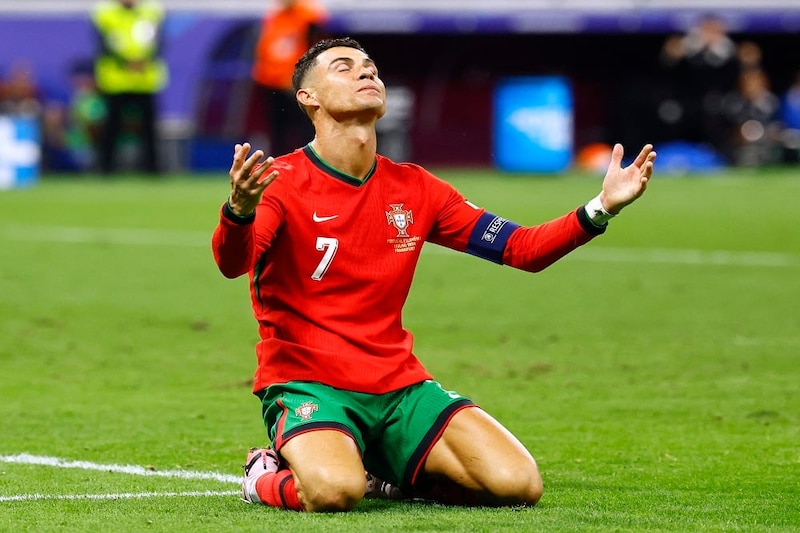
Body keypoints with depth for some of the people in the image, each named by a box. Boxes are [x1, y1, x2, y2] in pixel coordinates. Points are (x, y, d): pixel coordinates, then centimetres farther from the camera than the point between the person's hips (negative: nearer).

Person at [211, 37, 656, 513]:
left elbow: (523, 249, 11)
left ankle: (386, 474, 12)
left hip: (400, 384, 5)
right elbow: (232, 263, -27)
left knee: (518, 485, -15)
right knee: (332, 492, -37)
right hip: (305, 381, -5)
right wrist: (239, 211, -50)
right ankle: (267, 476, 1)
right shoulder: (279, 182, -7)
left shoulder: (414, 188, 9)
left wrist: (601, 209, -5)